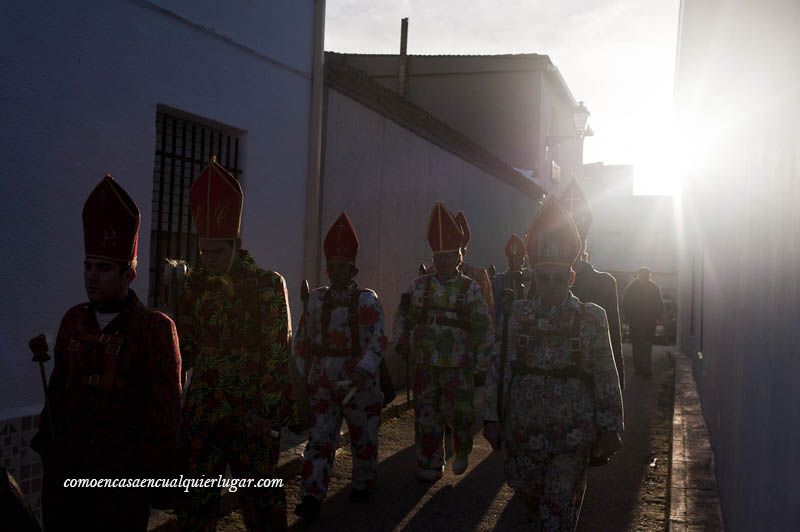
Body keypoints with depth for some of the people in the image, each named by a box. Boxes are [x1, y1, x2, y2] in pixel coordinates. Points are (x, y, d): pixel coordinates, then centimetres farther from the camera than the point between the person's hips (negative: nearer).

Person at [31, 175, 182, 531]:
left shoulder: (155, 328, -11)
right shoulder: (73, 320, 5)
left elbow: (165, 410, -9)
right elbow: (58, 387, 12)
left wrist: (154, 476, -8)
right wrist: (47, 446, 12)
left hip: (122, 478, -4)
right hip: (63, 473, 5)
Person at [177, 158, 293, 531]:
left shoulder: (267, 284, -7)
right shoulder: (195, 285, 5)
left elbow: (278, 355, -9)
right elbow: (185, 347, 13)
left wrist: (268, 414, -11)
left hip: (253, 417, -4)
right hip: (201, 414, 4)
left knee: (261, 501, 9)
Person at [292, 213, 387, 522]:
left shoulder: (367, 300, -6)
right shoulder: (316, 299, 5)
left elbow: (377, 340, -14)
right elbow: (304, 339, 10)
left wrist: (362, 371, -27)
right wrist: (300, 373, 6)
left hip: (359, 382, -2)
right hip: (323, 382, 2)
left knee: (363, 436, 13)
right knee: (320, 438, -1)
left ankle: (362, 484, 33)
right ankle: (312, 498, 1)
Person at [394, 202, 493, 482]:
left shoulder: (471, 289, -3)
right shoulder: (419, 286, 4)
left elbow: (484, 329, -1)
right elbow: (403, 316, 13)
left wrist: (483, 362, -4)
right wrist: (401, 341, 0)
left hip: (459, 368, -2)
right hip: (426, 366, 3)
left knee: (460, 416, 6)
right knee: (426, 417, 6)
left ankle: (462, 453, 35)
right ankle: (430, 465, 20)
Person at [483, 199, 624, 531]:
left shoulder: (591, 320, -4)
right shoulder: (517, 316, -1)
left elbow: (607, 379, -1)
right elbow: (498, 368, 2)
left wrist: (610, 430, -1)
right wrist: (492, 418, 0)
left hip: (573, 437, -2)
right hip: (523, 433, 2)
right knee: (528, 495, 17)